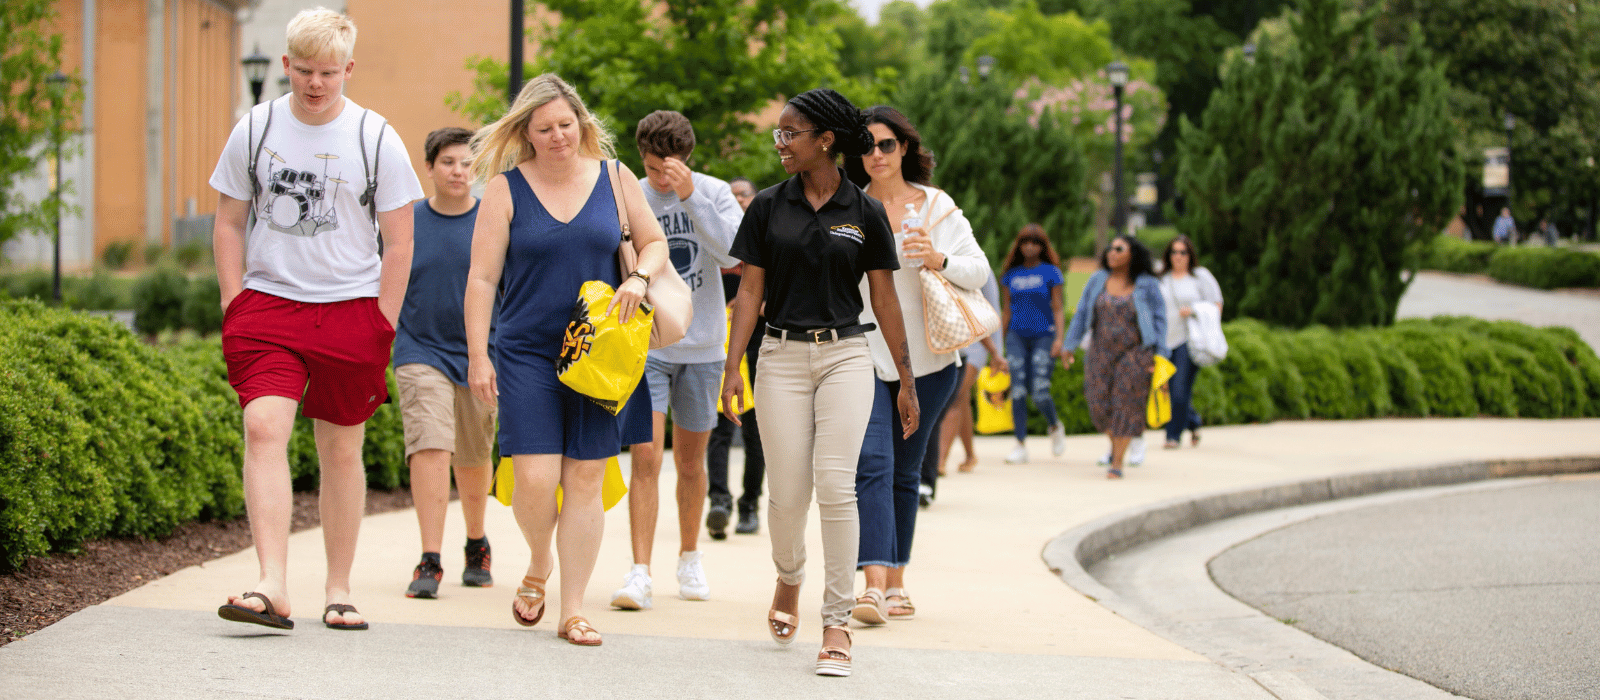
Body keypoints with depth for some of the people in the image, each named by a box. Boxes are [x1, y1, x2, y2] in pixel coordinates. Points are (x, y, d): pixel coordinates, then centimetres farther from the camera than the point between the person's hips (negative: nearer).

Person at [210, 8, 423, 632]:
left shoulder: (376, 139, 0)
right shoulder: (255, 130, 4)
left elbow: (399, 243, 3)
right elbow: (229, 223, 12)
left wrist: (381, 325, -3)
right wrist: (235, 305, 2)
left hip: (350, 308, 0)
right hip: (267, 302, 0)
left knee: (342, 449, 5)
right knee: (264, 429, -17)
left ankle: (339, 591, 16)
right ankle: (272, 587, -24)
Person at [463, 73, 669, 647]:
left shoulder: (614, 179, 5)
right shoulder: (506, 189, -1)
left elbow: (655, 243, 14)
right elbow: (482, 278, -1)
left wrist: (639, 277, -8)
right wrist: (478, 355, -6)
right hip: (526, 352, -2)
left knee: (585, 480, 1)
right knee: (535, 479, -11)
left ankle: (573, 611, 9)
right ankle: (539, 565, 21)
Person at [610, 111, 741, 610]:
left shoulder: (714, 193, -3)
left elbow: (735, 253, -20)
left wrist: (692, 197, -25)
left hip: (701, 347, 1)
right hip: (644, 345, -1)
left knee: (691, 461, 12)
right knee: (646, 458, -13)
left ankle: (689, 556, 31)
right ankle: (640, 572, -14)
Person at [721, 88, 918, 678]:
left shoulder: (865, 214, 2)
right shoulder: (768, 207, 5)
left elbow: (884, 300, 6)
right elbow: (750, 292, 5)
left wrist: (907, 382, 7)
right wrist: (732, 369, -3)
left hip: (845, 356, -1)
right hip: (783, 356, 1)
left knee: (835, 484, -14)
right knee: (787, 492, -1)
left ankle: (837, 622, -7)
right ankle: (788, 577, 32)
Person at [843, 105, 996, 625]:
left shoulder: (937, 206, 6)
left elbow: (979, 270, 4)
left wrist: (939, 260, -15)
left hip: (926, 359, 1)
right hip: (864, 353, -1)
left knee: (905, 471, 7)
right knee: (872, 464, -16)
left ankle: (896, 582, 16)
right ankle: (874, 585, -24)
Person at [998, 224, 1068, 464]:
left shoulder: (1050, 273, 1)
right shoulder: (1011, 275, 10)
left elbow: (1057, 309, -1)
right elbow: (1006, 311, 14)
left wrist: (1059, 338, -12)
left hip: (1043, 336, -3)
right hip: (1017, 336, 3)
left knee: (1040, 393, -11)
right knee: (1018, 391, -7)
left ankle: (1055, 426, 20)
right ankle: (1021, 445, -1)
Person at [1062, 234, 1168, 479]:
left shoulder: (1148, 285, -4)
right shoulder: (1098, 280, 2)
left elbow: (1159, 319, -2)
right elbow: (1082, 314, 6)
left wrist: (1160, 355, -8)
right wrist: (1069, 346, 3)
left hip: (1135, 353, -3)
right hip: (1102, 353, 3)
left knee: (1126, 405, -7)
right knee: (1100, 404, -2)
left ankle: (1117, 463, -2)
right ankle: (1115, 441, 28)